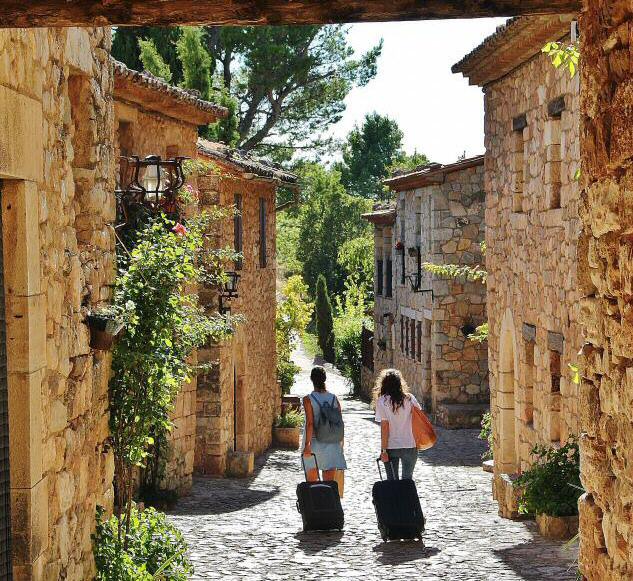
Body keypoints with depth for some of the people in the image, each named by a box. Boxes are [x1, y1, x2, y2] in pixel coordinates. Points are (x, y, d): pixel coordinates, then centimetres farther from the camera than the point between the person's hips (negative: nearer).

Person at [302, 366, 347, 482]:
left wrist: (307, 444, -15)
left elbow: (310, 423, -16)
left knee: (312, 480, 12)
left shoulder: (308, 399, -10)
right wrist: (341, 442, 14)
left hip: (314, 443, -2)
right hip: (332, 444, 2)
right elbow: (340, 423, 4)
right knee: (329, 482, 2)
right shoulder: (334, 399, 1)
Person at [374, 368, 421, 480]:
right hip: (409, 446, 2)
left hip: (391, 447, -2)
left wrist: (383, 450, -8)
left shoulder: (382, 401, -10)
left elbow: (384, 427, -11)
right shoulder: (409, 398, -2)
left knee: (392, 480, 9)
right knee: (407, 480, 13)